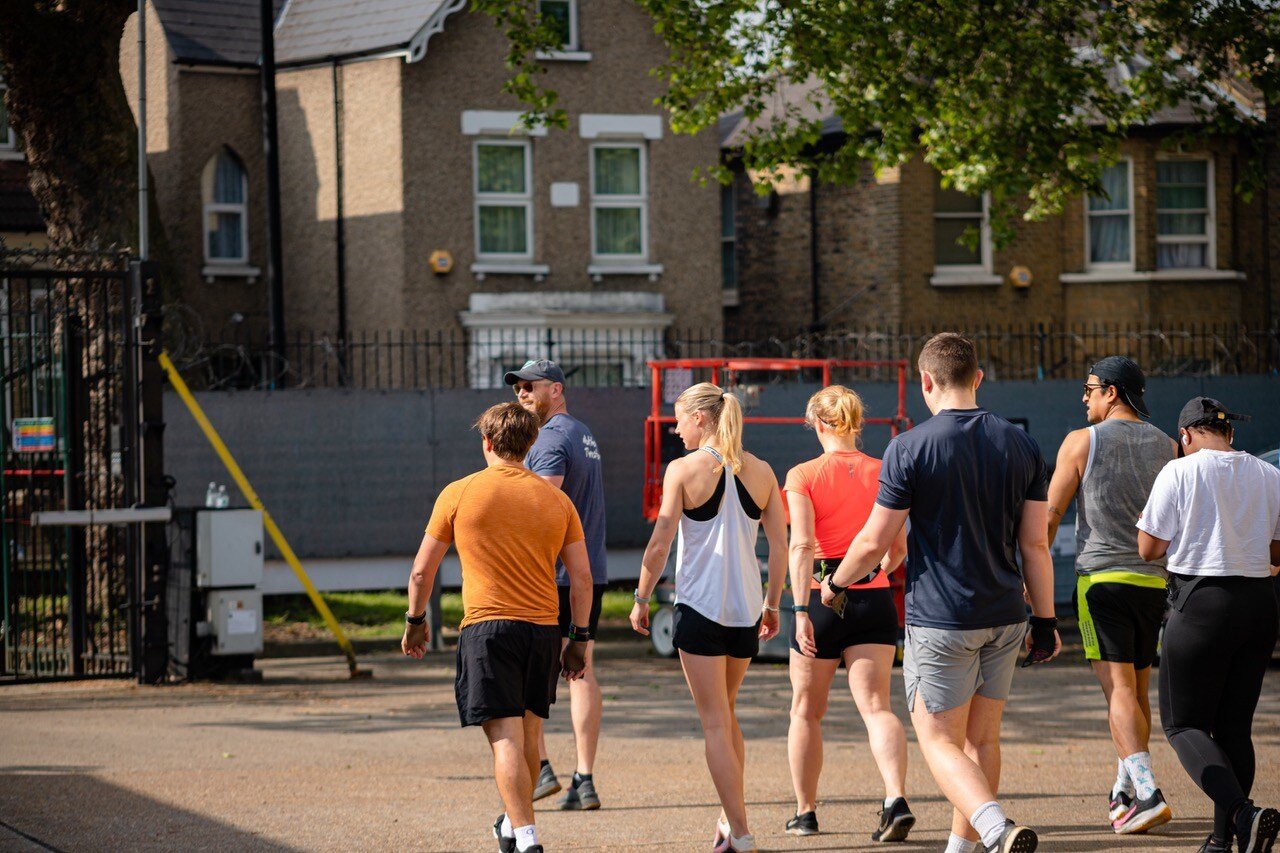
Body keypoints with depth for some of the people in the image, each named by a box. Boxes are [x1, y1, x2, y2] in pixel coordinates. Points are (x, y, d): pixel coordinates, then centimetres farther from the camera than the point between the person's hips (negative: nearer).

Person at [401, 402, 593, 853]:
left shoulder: (459, 494, 0)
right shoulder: (555, 499, 8)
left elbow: (422, 570, 4)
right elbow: (581, 577, 6)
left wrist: (415, 622, 18)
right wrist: (579, 638, 14)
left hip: (487, 627, -4)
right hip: (542, 628, 4)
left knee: (505, 738, -8)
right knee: (529, 733, 19)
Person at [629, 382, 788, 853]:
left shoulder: (684, 469, -7)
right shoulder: (760, 472, 5)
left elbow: (660, 542, -9)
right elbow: (780, 544, 6)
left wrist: (641, 599, 1)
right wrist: (772, 603, 16)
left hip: (700, 606, -5)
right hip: (746, 607, 5)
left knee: (715, 722, -1)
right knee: (726, 715, 22)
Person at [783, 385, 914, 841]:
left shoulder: (803, 476, -6)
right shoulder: (883, 473, 4)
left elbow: (802, 545, -16)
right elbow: (898, 549, 10)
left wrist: (800, 610, -19)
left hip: (823, 598, -2)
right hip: (874, 599, 2)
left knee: (807, 711, 14)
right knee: (876, 705, -4)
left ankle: (805, 812, 23)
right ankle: (896, 799, -25)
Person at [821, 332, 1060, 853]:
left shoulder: (909, 448, -10)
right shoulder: (1021, 446, 3)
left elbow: (875, 542, -6)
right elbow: (1035, 544, 4)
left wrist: (835, 584, 12)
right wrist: (1045, 621, 11)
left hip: (939, 620, -5)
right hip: (1004, 616, 5)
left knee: (939, 741, -2)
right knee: (982, 738, 15)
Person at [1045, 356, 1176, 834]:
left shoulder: (1082, 442, -3)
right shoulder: (1166, 447, 9)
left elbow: (1049, 514, -2)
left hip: (1102, 577, -5)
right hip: (1154, 580, 5)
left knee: (1119, 690, -11)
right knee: (1138, 691, 15)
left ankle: (1148, 794, -24)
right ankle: (1124, 790, 27)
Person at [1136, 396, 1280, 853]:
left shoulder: (1180, 473, -9)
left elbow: (1150, 549, -7)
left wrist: (1147, 517, 13)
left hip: (1200, 603, -5)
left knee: (1184, 724, 2)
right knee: (1234, 726, 15)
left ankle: (1242, 813, -20)